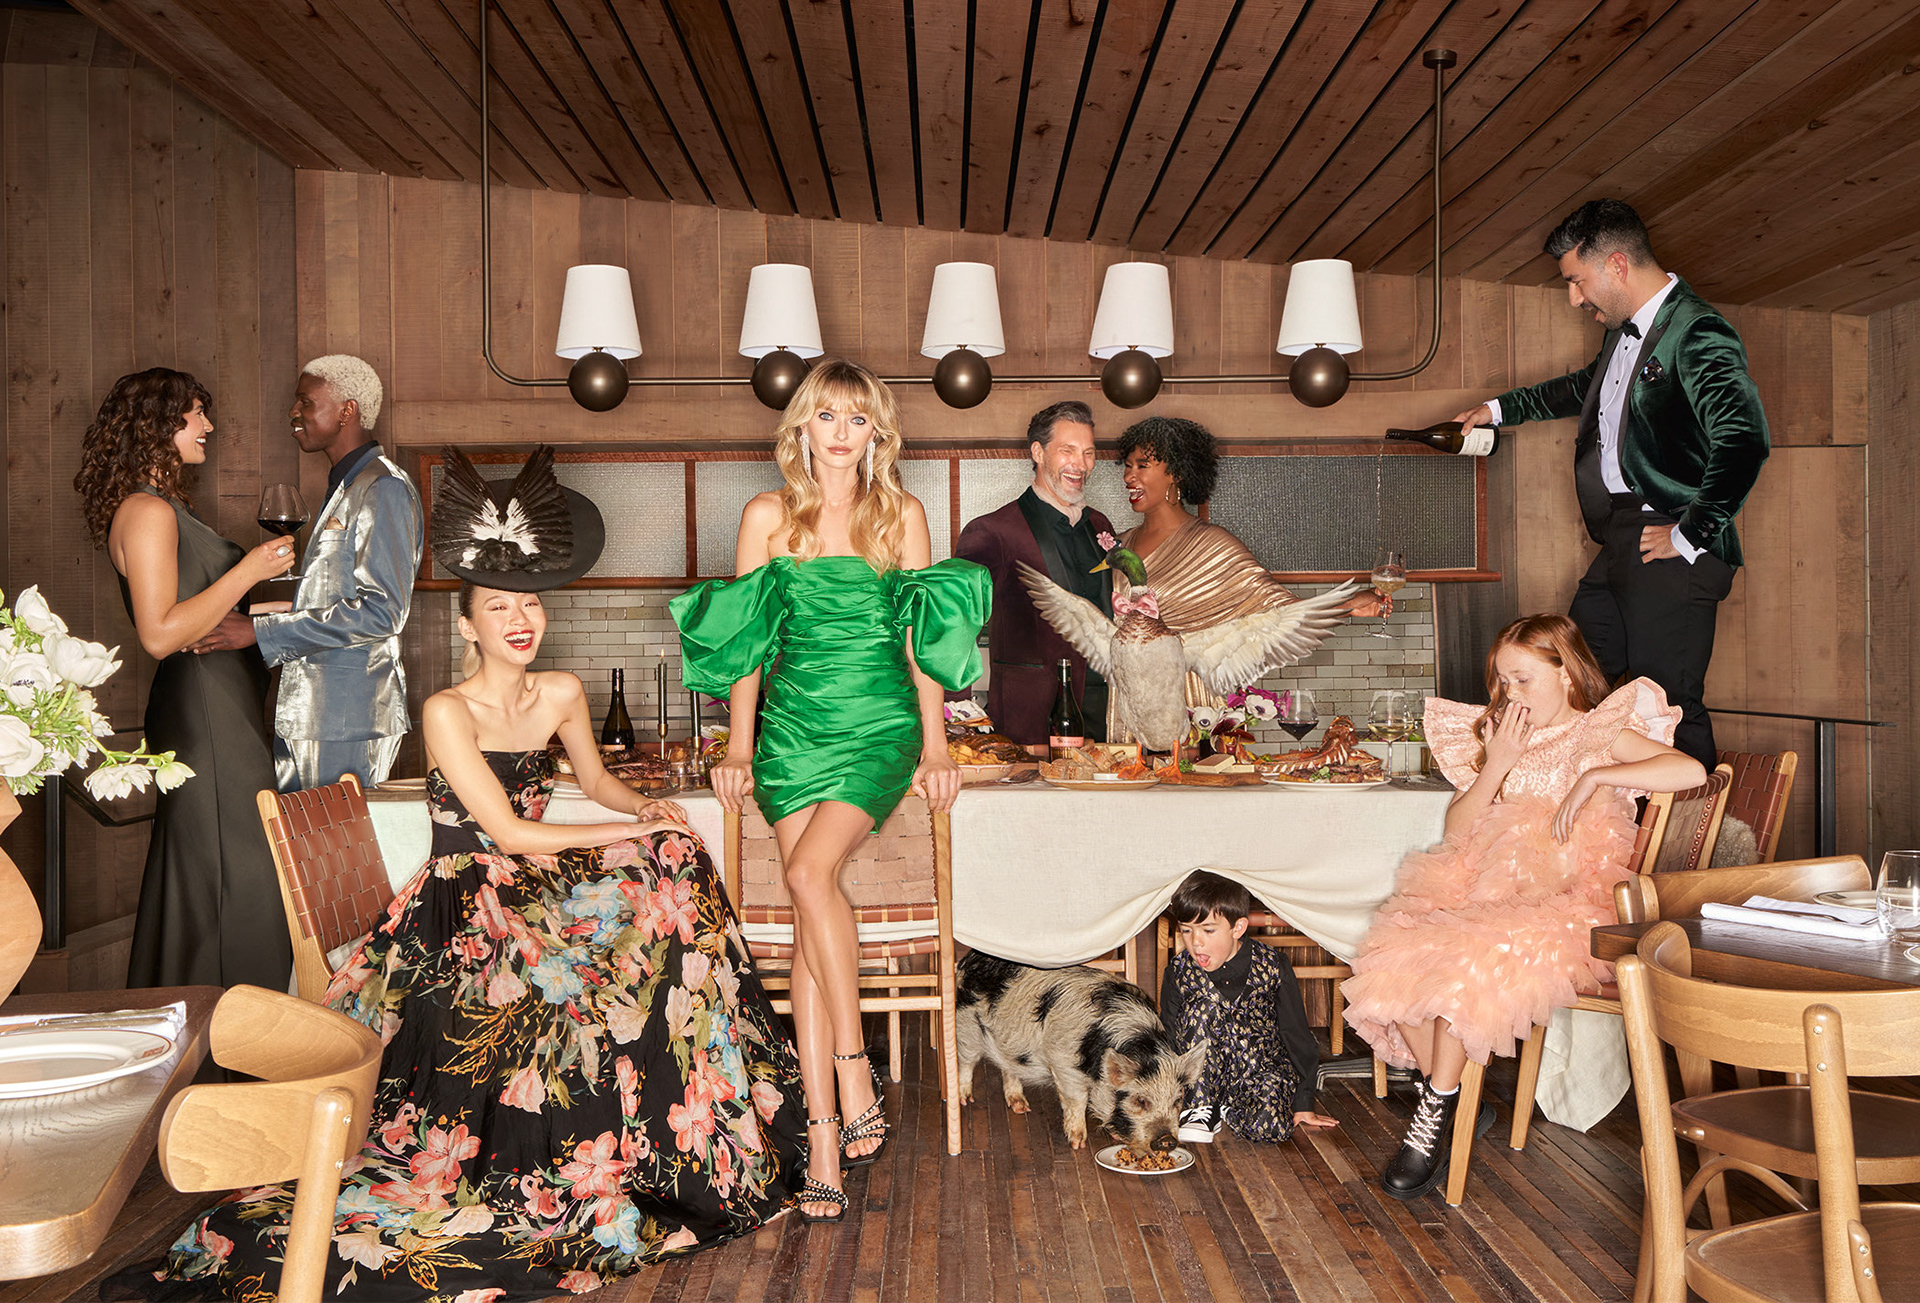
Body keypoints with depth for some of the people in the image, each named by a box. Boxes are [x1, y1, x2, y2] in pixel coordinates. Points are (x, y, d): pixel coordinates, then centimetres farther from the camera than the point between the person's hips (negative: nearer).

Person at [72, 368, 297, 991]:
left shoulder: (165, 507, 17)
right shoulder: (147, 511, -14)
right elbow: (160, 633, -22)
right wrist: (247, 571, -18)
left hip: (218, 709, 11)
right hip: (202, 714, -11)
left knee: (195, 878, 16)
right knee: (228, 877, -6)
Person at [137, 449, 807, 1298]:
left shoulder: (561, 694, 6)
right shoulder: (448, 711, -12)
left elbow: (597, 780, 24)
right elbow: (506, 830, -16)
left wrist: (649, 808, 3)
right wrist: (631, 835, -14)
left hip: (535, 885, 7)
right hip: (465, 903, -7)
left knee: (676, 865, -15)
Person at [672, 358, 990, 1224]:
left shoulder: (902, 514, 9)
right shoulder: (767, 516, 10)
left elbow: (922, 635, 8)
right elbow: (745, 639, 10)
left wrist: (934, 744, 3)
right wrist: (738, 747, 5)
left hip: (879, 722, -1)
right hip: (795, 722, 1)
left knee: (812, 870, -26)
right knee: (809, 916, -6)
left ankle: (853, 1069, -13)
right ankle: (825, 1142, -4)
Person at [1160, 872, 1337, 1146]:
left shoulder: (1272, 966, -11)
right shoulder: (1179, 971, -7)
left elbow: (1297, 1035, -3)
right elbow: (1167, 1040, 1)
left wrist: (1303, 1103, -2)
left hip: (1263, 1066, -1)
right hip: (1205, 1076, 1)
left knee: (1269, 1124, -33)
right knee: (1202, 1007, -26)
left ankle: (1226, 1109, 1)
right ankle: (1200, 1108, -18)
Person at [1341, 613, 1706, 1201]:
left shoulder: (1599, 734, 5)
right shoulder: (1500, 738, 21)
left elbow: (1691, 770, -14)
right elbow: (1457, 832, 11)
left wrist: (1593, 779, -17)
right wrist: (1496, 765, -1)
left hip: (1568, 901, -5)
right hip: (1487, 885, 6)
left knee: (1463, 964, -32)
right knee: (1396, 962, -21)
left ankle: (1436, 1116, -16)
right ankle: (1458, 1107, -8)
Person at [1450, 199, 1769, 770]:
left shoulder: (1696, 334, -16)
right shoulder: (1624, 332, 15)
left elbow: (1744, 440, -28)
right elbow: (1585, 387, 38)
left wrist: (1691, 535, -22)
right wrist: (1497, 410, 43)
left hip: (1668, 551, -10)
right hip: (1619, 547, 10)